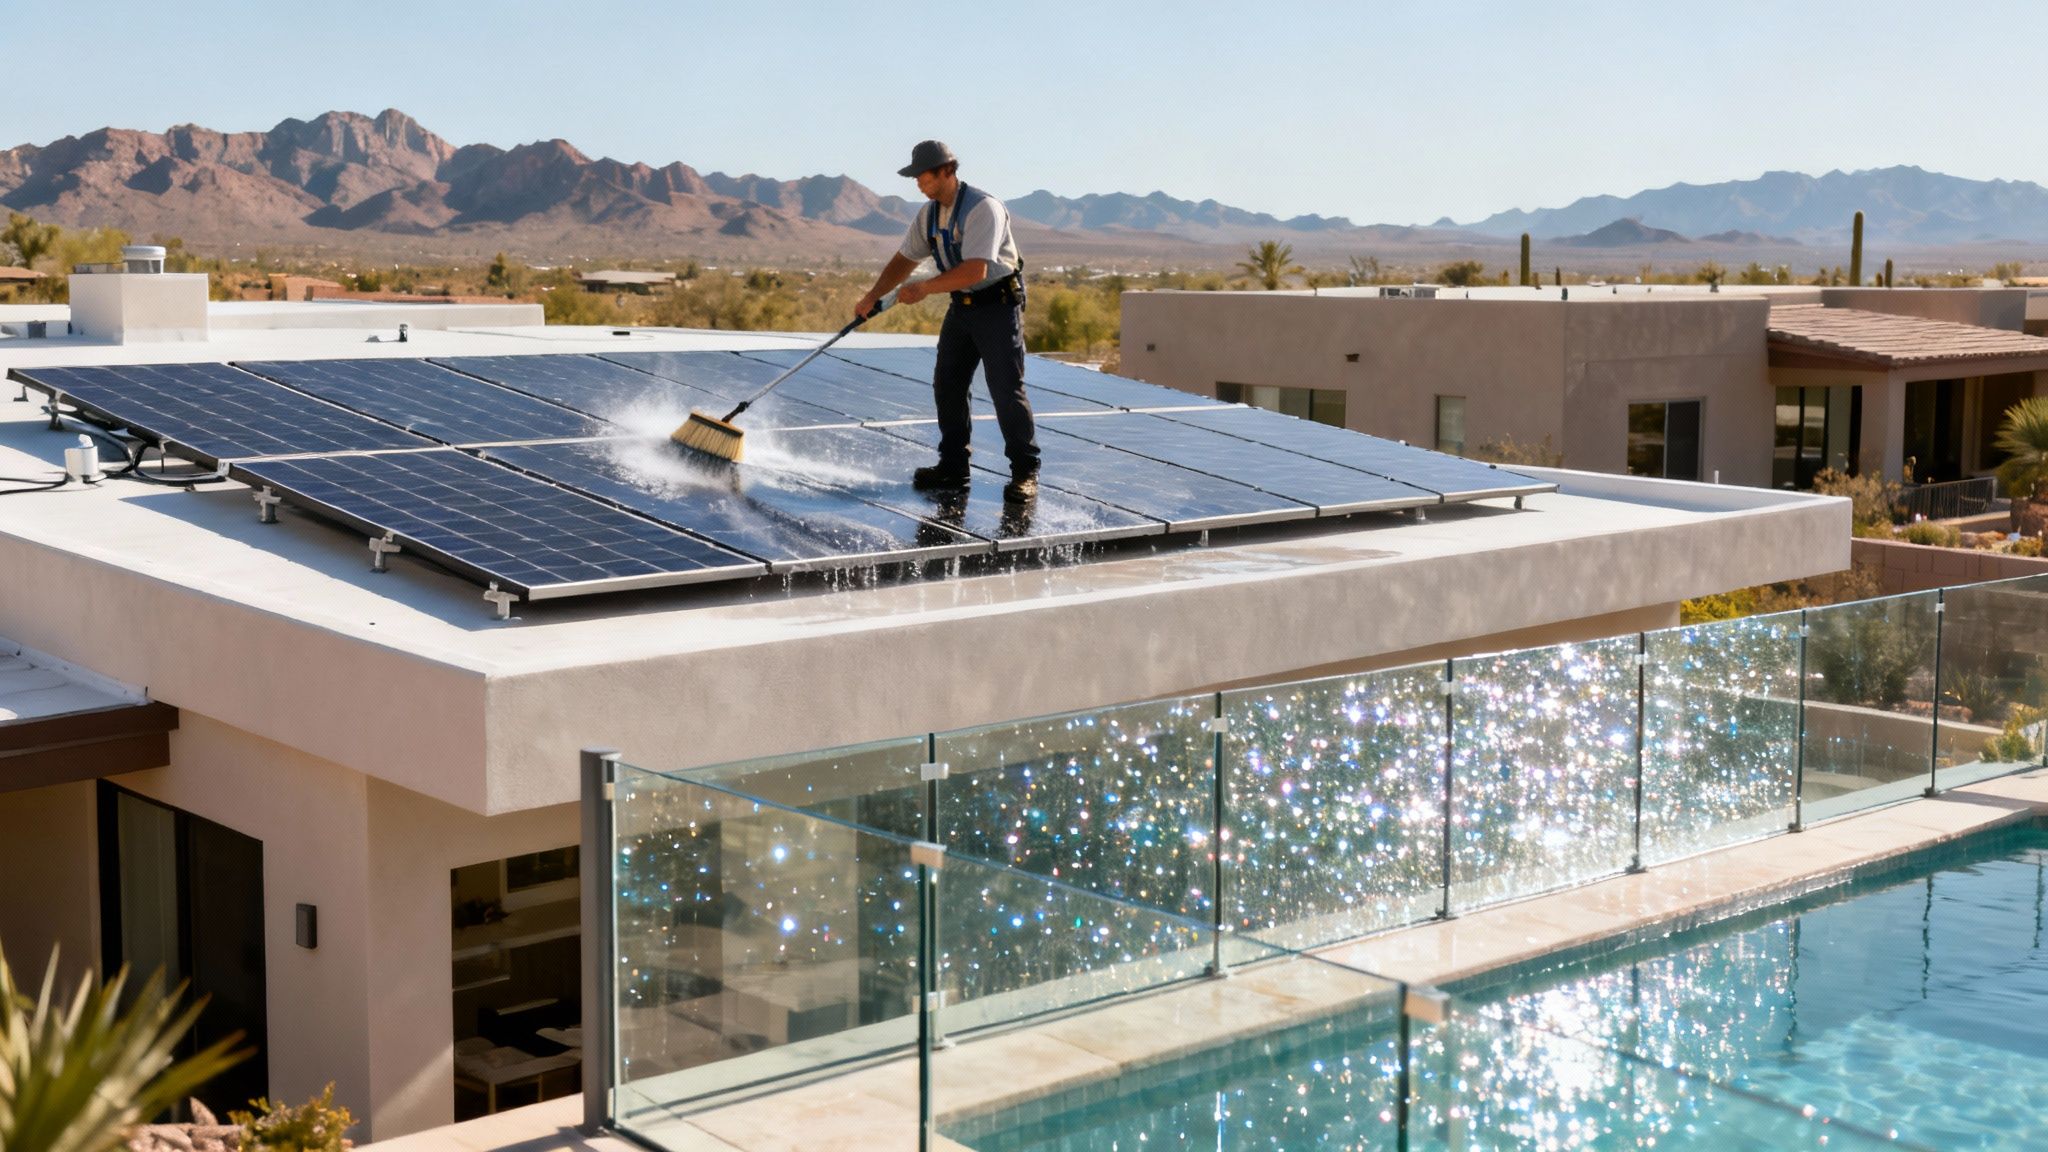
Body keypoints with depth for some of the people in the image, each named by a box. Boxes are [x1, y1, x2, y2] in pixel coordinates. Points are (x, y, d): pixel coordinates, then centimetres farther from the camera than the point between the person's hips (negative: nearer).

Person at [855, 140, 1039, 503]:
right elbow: (905, 260, 13)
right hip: (961, 306, 8)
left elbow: (975, 270, -30)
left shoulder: (983, 208, -22)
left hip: (999, 305, -8)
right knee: (946, 385, 7)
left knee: (1006, 389, -10)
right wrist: (872, 296, 2)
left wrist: (924, 289, -27)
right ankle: (953, 466, 17)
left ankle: (1025, 472, -2)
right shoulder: (928, 215, 4)